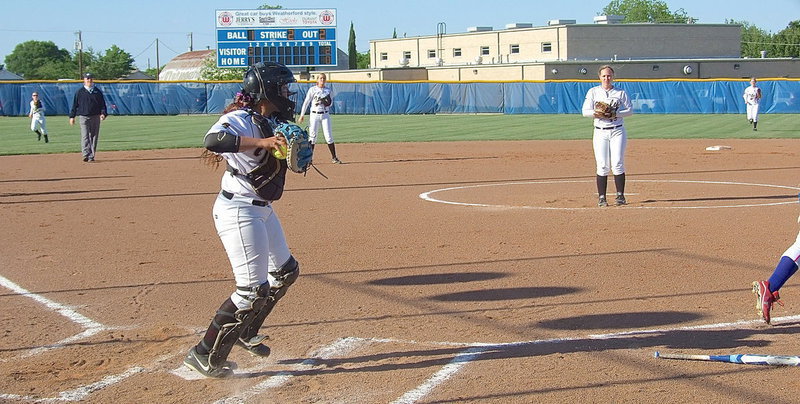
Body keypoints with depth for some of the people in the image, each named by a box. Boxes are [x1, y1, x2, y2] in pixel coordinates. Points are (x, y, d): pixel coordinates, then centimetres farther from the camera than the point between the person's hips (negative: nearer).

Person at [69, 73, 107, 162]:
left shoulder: (98, 92, 9)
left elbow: (102, 104, 10)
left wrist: (103, 113, -7)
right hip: (84, 117, -2)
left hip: (95, 117, 2)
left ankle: (91, 156, 11)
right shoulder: (79, 92, 5)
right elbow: (75, 104, 8)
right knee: (85, 137, -13)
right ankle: (86, 155, -21)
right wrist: (72, 117, 4)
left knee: (94, 137, 5)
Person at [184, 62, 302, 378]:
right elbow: (213, 139, -39)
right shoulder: (240, 120, -20)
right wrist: (260, 142, -45)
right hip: (238, 211, -10)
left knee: (285, 272, 23)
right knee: (253, 289, -11)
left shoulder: (272, 122, 8)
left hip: (263, 210, 10)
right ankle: (204, 355, -1)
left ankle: (245, 333, 36)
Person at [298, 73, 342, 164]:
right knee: (312, 136, -2)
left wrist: (328, 101, -8)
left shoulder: (328, 90, 9)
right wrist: (302, 115, -4)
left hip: (325, 115, 2)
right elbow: (306, 102, 0)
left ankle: (334, 158, 2)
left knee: (328, 136, -3)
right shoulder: (312, 90, 0)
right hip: (314, 115, -2)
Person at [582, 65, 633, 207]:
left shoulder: (621, 92, 8)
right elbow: (585, 111, 2)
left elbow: (630, 110, 5)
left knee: (618, 164, -8)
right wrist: (598, 114, -17)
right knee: (602, 166, -5)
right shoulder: (593, 92, 8)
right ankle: (601, 197, 0)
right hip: (600, 132, 0)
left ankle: (620, 195, -1)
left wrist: (616, 114, -12)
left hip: (617, 131, 0)